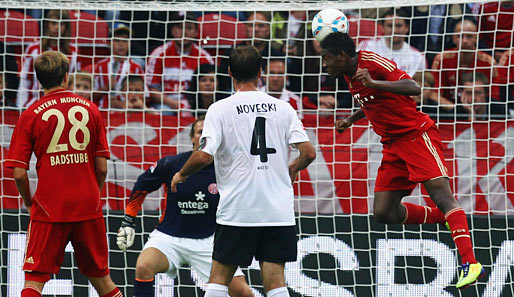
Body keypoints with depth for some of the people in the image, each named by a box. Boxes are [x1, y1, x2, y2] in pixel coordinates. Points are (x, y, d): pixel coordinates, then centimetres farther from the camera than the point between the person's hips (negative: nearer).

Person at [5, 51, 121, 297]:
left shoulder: (30, 116, -4)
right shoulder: (90, 109, 4)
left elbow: (19, 173, -6)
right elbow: (102, 167, 4)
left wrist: (29, 201, 11)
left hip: (49, 211, -3)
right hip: (88, 208, 3)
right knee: (99, 275, 14)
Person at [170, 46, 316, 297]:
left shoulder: (220, 109, -4)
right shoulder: (282, 108, 4)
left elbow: (203, 156, -13)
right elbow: (308, 153, -2)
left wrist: (181, 175, 7)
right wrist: (293, 169, 20)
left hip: (236, 208, -2)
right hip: (278, 209, 2)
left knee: (219, 277, 7)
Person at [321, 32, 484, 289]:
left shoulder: (374, 63, -16)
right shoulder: (349, 74, 11)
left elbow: (414, 89, -29)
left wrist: (373, 83, -37)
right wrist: (351, 119, 21)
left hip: (418, 135, -9)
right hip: (393, 144, 9)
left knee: (442, 197, -21)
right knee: (384, 213, 0)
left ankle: (471, 264, -28)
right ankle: (447, 219, 17)